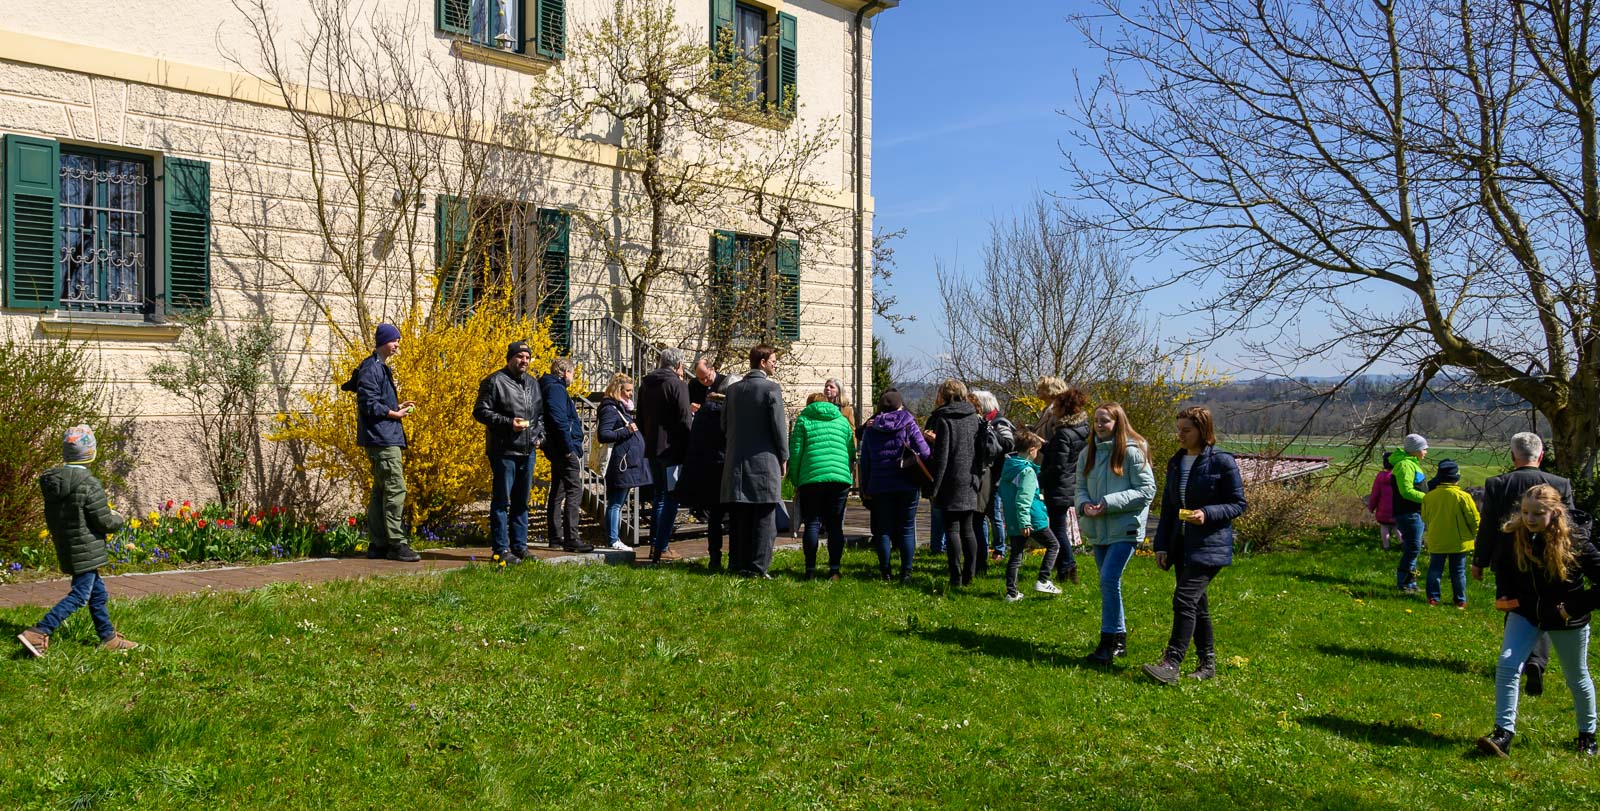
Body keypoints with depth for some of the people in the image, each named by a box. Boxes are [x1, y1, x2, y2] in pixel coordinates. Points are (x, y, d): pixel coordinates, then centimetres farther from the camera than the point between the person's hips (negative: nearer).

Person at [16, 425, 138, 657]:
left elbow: (51, 517, 13)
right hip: (85, 550, -8)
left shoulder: (52, 481, 3)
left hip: (65, 548, 8)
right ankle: (37, 633, -7)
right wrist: (117, 519, 6)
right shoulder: (89, 484, -21)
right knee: (79, 595, -1)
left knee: (97, 592, 16)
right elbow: (105, 522, -16)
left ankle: (109, 638, 24)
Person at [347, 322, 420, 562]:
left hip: (387, 437, 11)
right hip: (382, 438, -11)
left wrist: (398, 407, 11)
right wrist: (395, 414, -10)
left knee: (380, 492, 12)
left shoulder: (382, 368, 21)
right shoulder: (371, 368, -11)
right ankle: (396, 544, -10)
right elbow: (368, 404, -19)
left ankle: (378, 545, 16)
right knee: (395, 489, -11)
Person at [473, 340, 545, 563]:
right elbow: (480, 411, -11)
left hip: (527, 451, 7)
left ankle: (520, 547, 20)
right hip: (504, 451, -7)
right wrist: (508, 422, -18)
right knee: (501, 501, -4)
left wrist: (539, 434, 11)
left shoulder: (533, 384, 17)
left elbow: (540, 415, 27)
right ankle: (501, 549, 0)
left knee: (521, 501, 12)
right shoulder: (495, 382, -6)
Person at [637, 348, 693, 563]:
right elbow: (684, 421, -15)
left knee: (660, 497, 18)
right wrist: (689, 451, -8)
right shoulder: (677, 385, -13)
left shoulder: (646, 384, 10)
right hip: (672, 450, -7)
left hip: (652, 450, 7)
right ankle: (661, 549, -4)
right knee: (671, 498, -2)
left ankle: (655, 544, 19)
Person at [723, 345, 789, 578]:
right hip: (764, 462, -5)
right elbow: (779, 426, -11)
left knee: (740, 518, 11)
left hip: (736, 462, 5)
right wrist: (784, 458, -1)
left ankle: (739, 564, 15)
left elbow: (724, 424, 12)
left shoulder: (733, 389, 8)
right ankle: (758, 567, -1)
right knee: (764, 519, 1)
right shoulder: (772, 388, -9)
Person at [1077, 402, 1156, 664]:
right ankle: (1119, 639, 25)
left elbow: (1147, 490, -12)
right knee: (1109, 583, 13)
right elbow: (1080, 486, 14)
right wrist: (1084, 504, -9)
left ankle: (1108, 642, -7)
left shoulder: (1133, 452, -10)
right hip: (1097, 529, 7)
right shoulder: (1089, 453, 9)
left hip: (1125, 528, -7)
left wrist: (1110, 503, -19)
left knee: (1109, 580, -15)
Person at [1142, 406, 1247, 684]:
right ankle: (1207, 663, 23)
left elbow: (1239, 504, -5)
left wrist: (1207, 514, -21)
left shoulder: (1222, 462, -8)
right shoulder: (1176, 462, 12)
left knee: (1184, 599, -16)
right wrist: (1162, 545, 10)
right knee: (1197, 604, 13)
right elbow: (1168, 506, 16)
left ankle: (1171, 664, -16)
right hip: (1181, 544, 7)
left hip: (1210, 545, -7)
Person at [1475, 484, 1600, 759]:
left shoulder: (1576, 545, -22)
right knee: (1506, 664, -16)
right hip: (1525, 613, 2)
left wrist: (1574, 607, -20)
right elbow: (1501, 565, 9)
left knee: (1577, 678, 16)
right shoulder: (1515, 539, -12)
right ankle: (1504, 733, -13)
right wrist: (1503, 594, -2)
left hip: (1566, 621, -2)